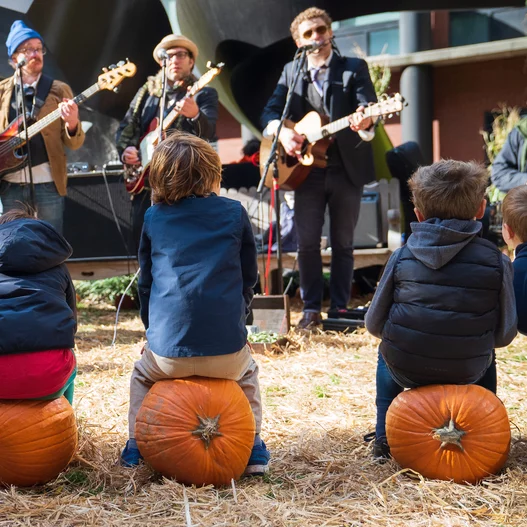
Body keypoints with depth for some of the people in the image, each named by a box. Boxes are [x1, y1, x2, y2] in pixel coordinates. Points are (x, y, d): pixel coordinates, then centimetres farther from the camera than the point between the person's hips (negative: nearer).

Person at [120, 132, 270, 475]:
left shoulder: (153, 218, 7)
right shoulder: (235, 214, 5)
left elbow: (146, 283, 15)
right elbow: (249, 278, 12)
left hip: (168, 352, 0)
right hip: (227, 350, 0)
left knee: (142, 375, 34)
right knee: (248, 373, 34)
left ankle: (135, 446, 27)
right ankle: (254, 449, 27)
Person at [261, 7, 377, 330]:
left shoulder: (354, 68, 1)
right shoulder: (291, 72, 10)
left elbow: (368, 106, -13)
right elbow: (271, 111, 4)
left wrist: (364, 121, -36)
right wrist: (282, 131, -17)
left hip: (347, 169, -2)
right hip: (307, 170, 2)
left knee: (343, 243, 7)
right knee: (307, 243, 3)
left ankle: (340, 309, 17)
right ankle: (312, 309, 13)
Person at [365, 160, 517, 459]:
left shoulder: (402, 257, -6)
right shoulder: (497, 262, -8)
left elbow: (374, 324, 0)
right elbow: (504, 335, -3)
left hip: (404, 371, 0)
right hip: (467, 374, 0)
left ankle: (384, 437, 31)